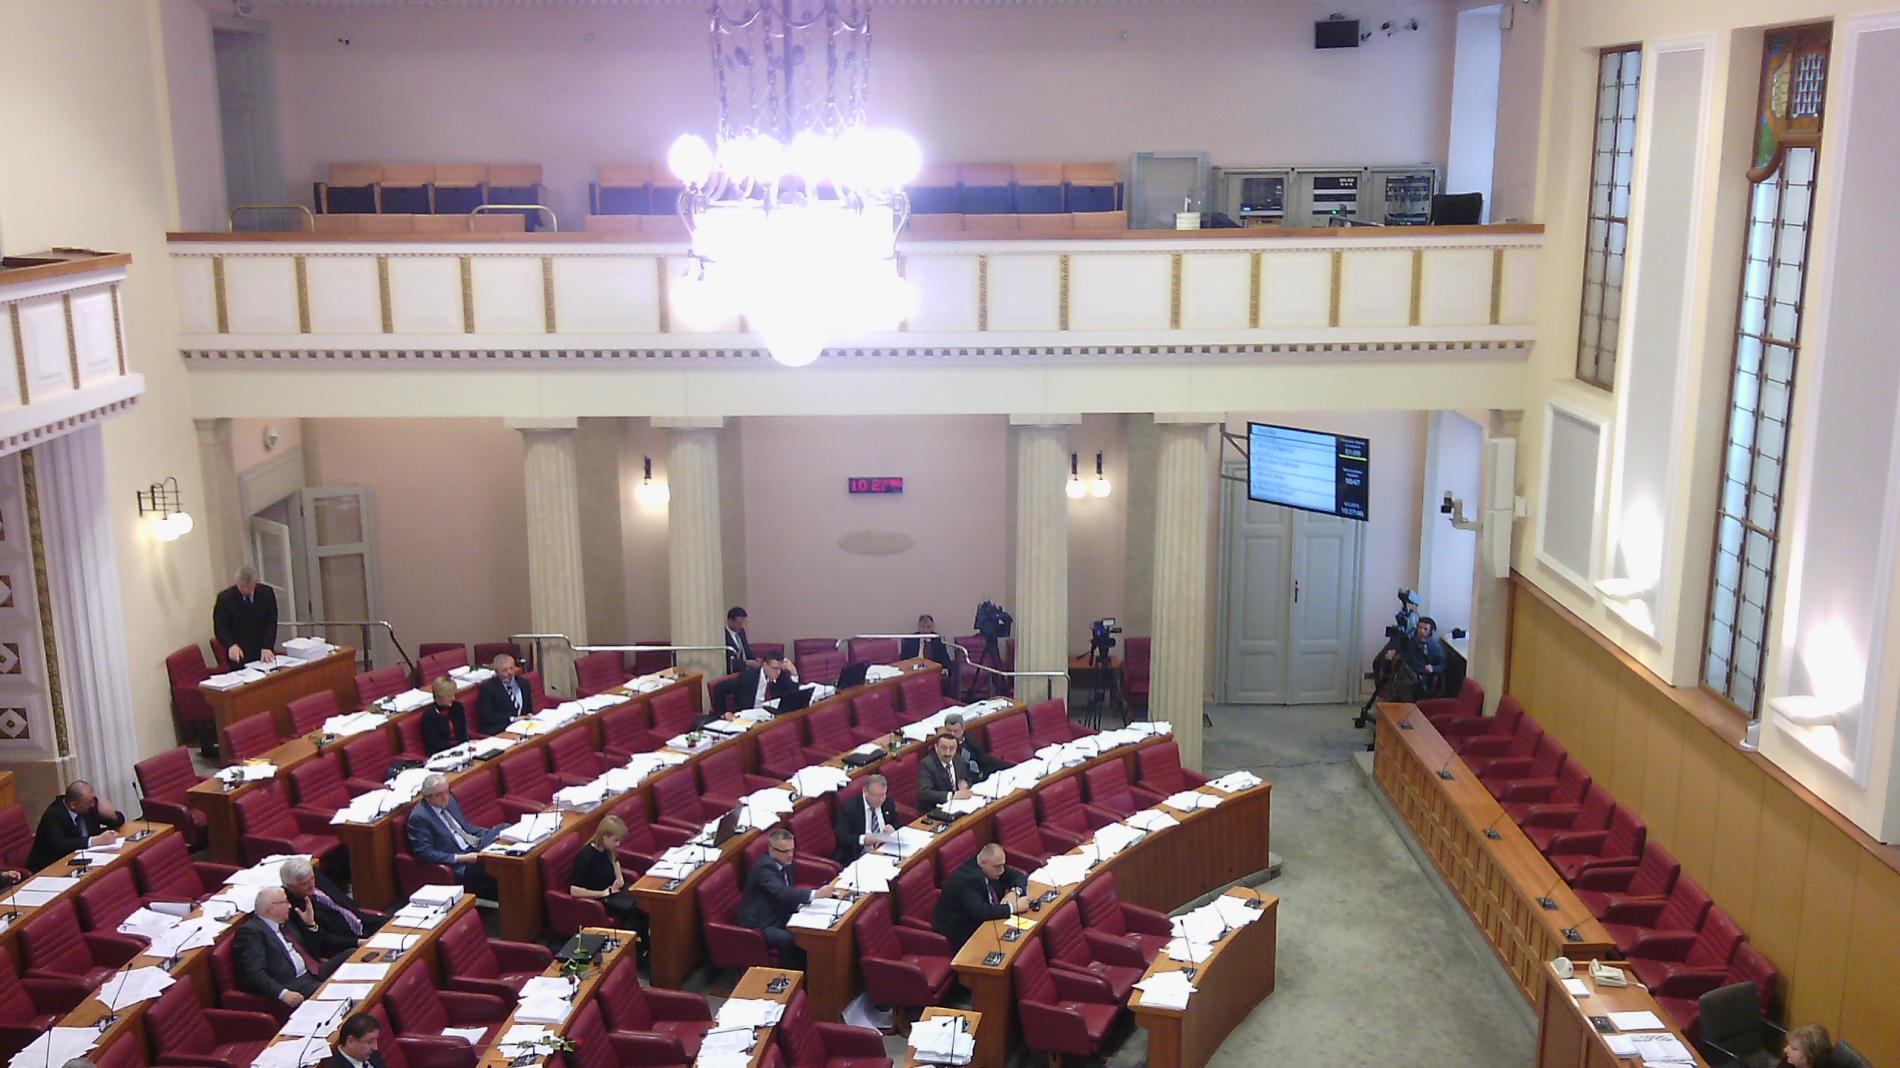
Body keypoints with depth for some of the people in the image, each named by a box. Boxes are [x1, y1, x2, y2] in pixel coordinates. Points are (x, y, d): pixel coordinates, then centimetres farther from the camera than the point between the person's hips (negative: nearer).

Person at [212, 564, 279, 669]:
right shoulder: (225, 598, -7)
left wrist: (267, 647, -18)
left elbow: (271, 623, -4)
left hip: (263, 653, 2)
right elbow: (220, 628, -9)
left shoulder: (267, 593, -2)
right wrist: (231, 645, -29)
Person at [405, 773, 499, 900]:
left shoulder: (449, 800, 12)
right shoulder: (419, 817, -12)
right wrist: (460, 858, -23)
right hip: (458, 866, -9)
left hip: (474, 850, 9)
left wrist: (495, 833, 8)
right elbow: (424, 853, -17)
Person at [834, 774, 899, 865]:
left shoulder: (889, 803, 9)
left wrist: (893, 829, -7)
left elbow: (898, 826, 18)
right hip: (858, 856, -5)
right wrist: (863, 839, -28)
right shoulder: (848, 807, -7)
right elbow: (841, 837, -12)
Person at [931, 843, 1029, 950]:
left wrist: (1015, 892, -16)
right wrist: (1013, 907, -32)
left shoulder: (992, 866, -4)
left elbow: (1019, 876, 6)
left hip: (978, 923, 8)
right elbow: (980, 912, -39)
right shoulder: (967, 879, -29)